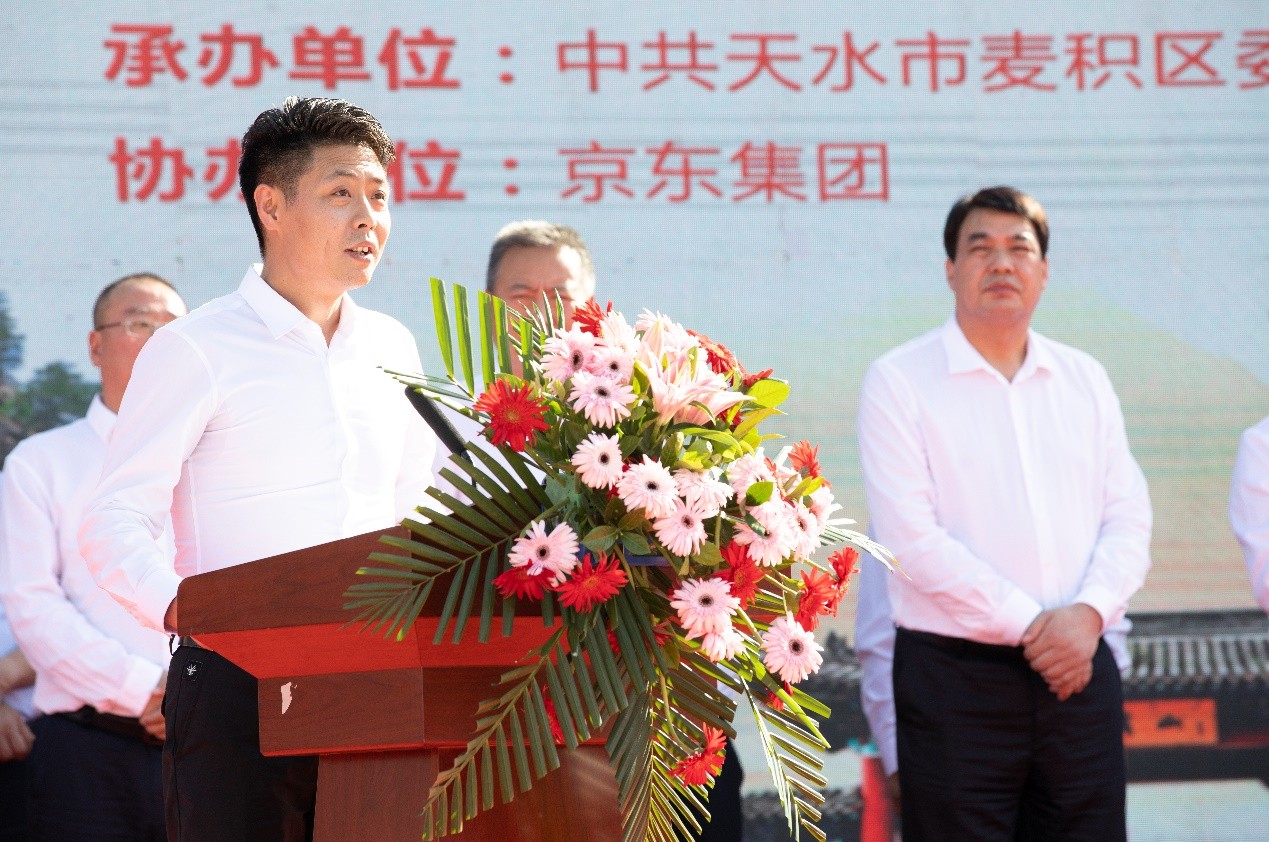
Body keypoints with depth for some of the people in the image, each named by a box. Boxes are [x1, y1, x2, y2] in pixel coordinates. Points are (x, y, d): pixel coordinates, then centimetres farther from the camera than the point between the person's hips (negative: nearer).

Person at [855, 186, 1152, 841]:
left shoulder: (1084, 380, 14)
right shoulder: (898, 381, -1)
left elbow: (1128, 516, 9)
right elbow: (912, 537, -11)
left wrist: (1088, 613, -10)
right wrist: (1029, 626, -13)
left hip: (1078, 666, 4)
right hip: (955, 675, -4)